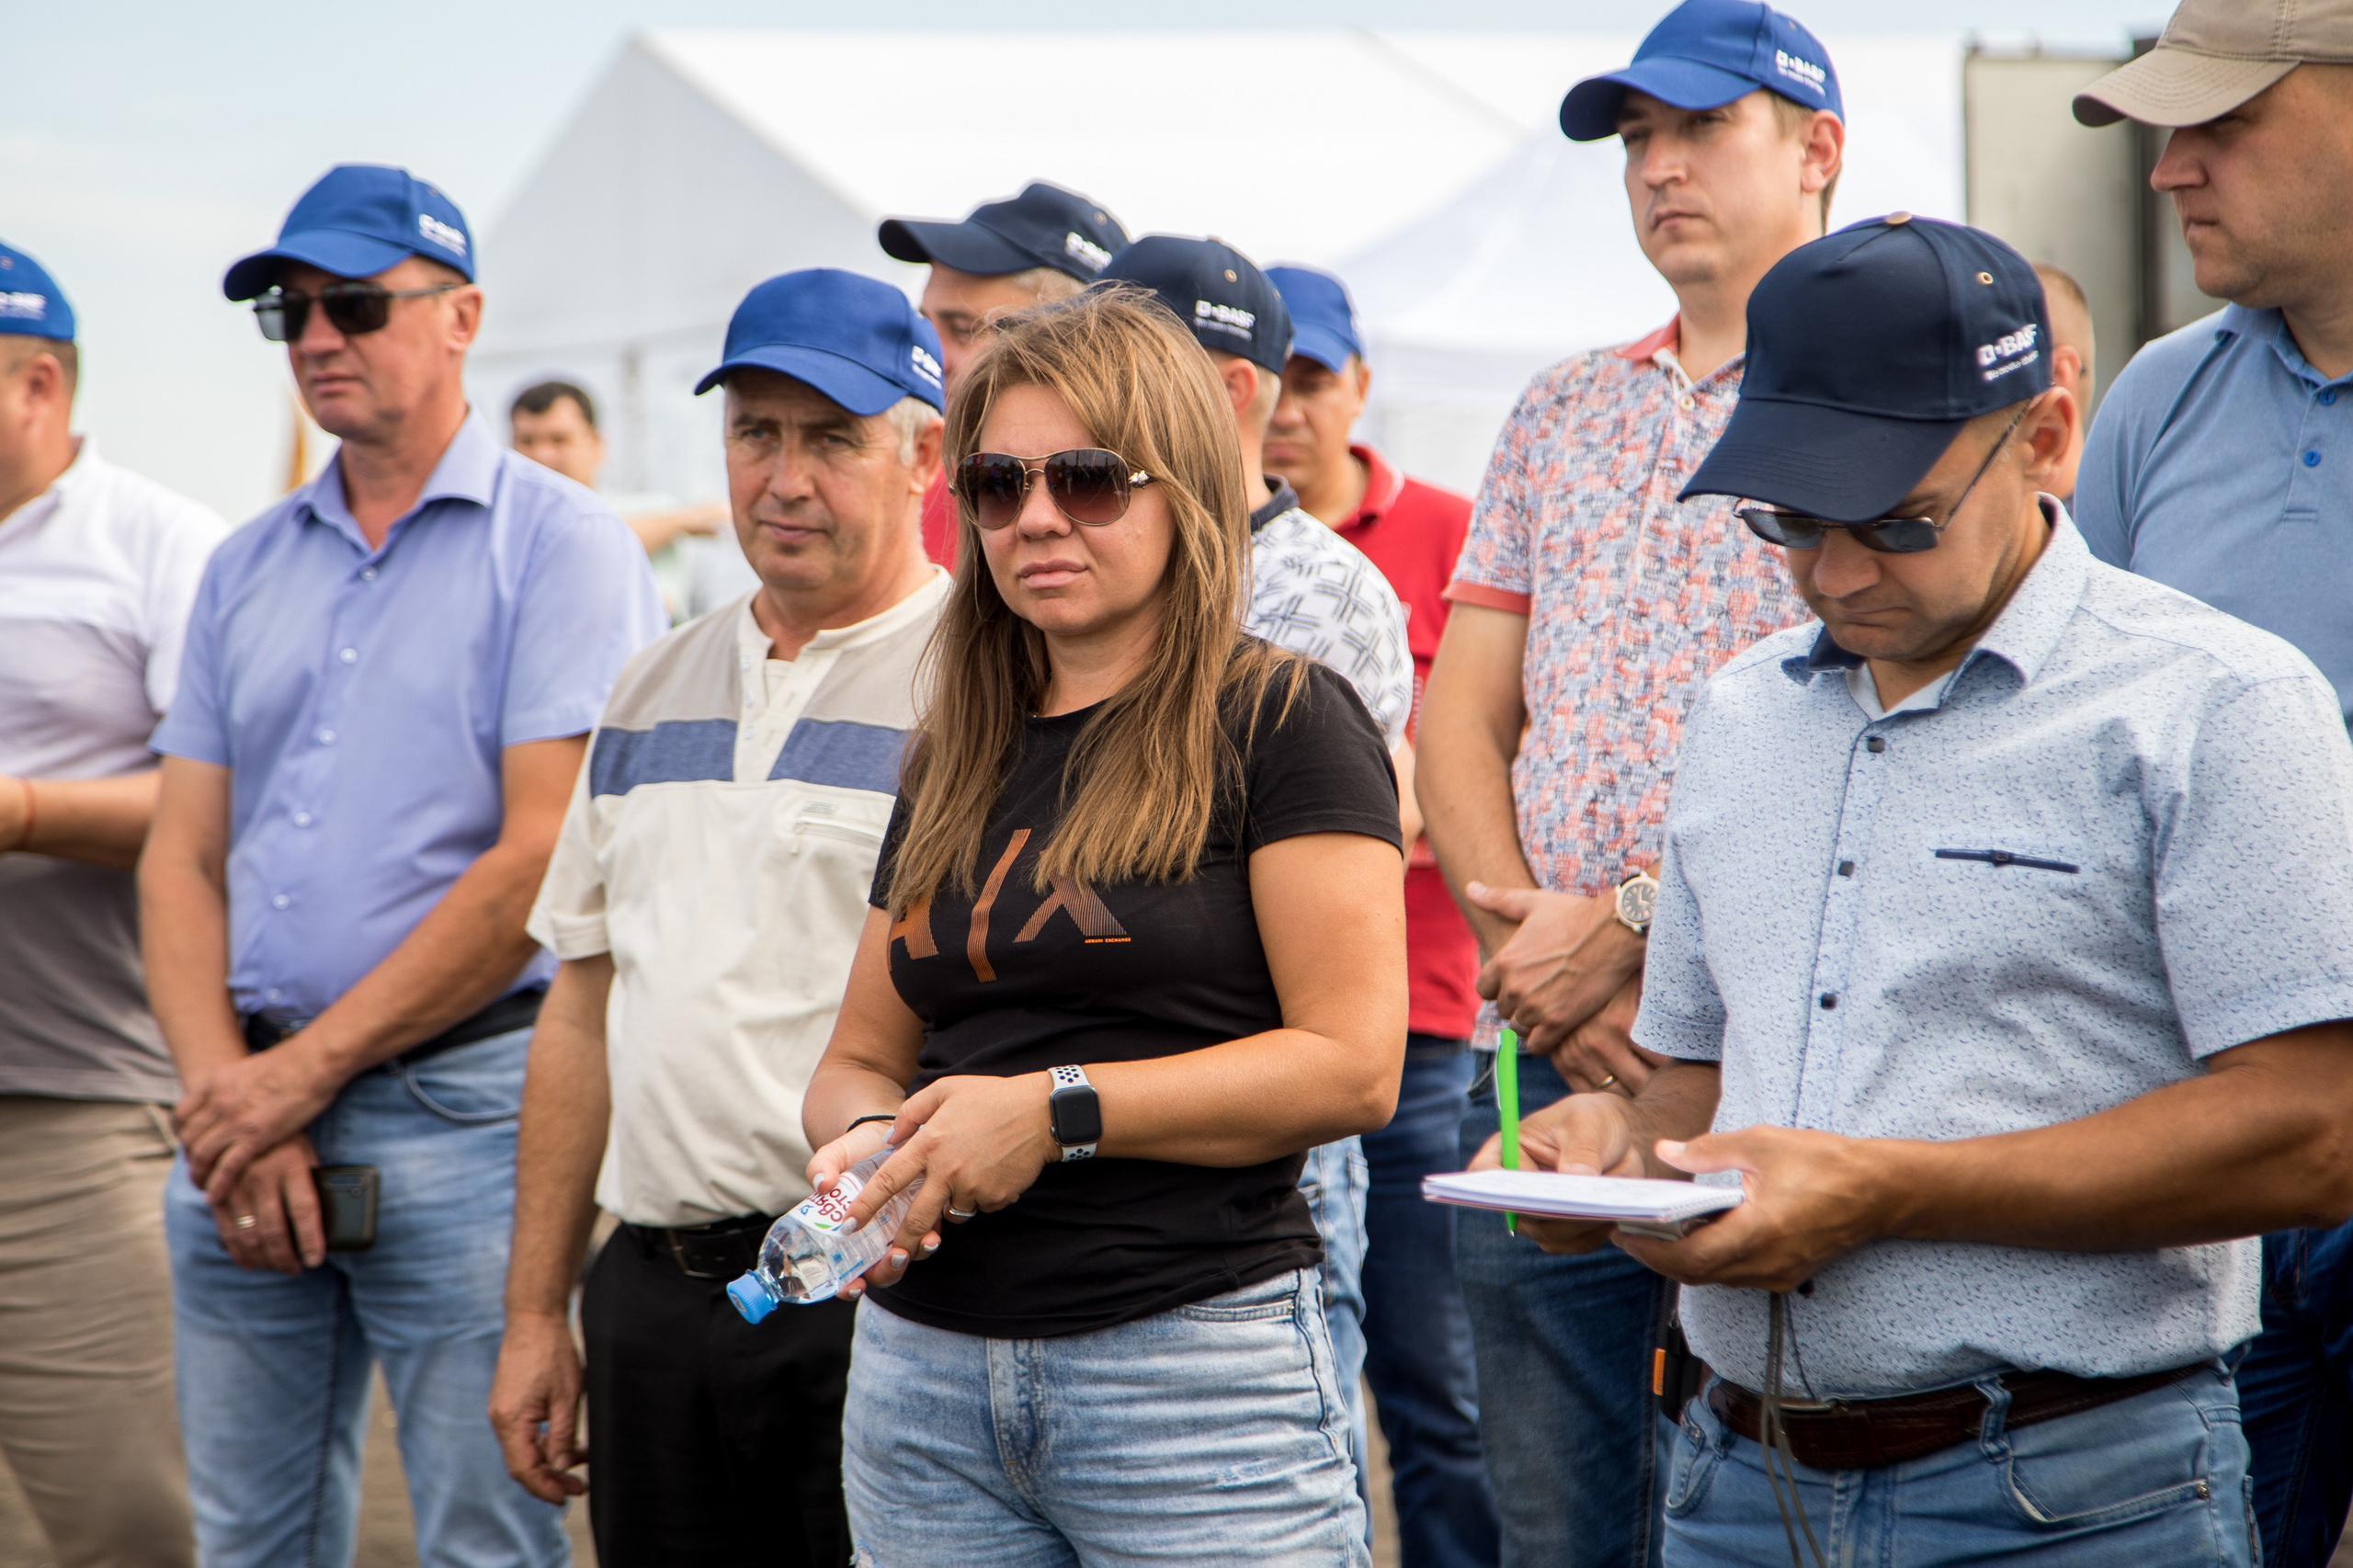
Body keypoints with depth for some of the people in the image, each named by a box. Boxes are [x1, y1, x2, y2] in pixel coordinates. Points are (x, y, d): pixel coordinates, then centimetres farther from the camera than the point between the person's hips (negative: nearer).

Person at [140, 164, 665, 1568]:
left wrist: (306, 1071, -11)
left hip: (458, 1107, -6)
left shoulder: (563, 545, -3)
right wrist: (224, 1093, -6)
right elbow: (183, 859, 11)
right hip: (243, 1121, 6)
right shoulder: (248, 568, 16)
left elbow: (544, 861, -12)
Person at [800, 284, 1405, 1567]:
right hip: (923, 1369, 6)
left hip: (1192, 1356, -5)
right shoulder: (955, 762, 14)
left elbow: (1352, 1065, -12)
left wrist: (1055, 1113, -16)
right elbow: (860, 1061, 18)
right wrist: (864, 1140, -5)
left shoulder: (1278, 721, -4)